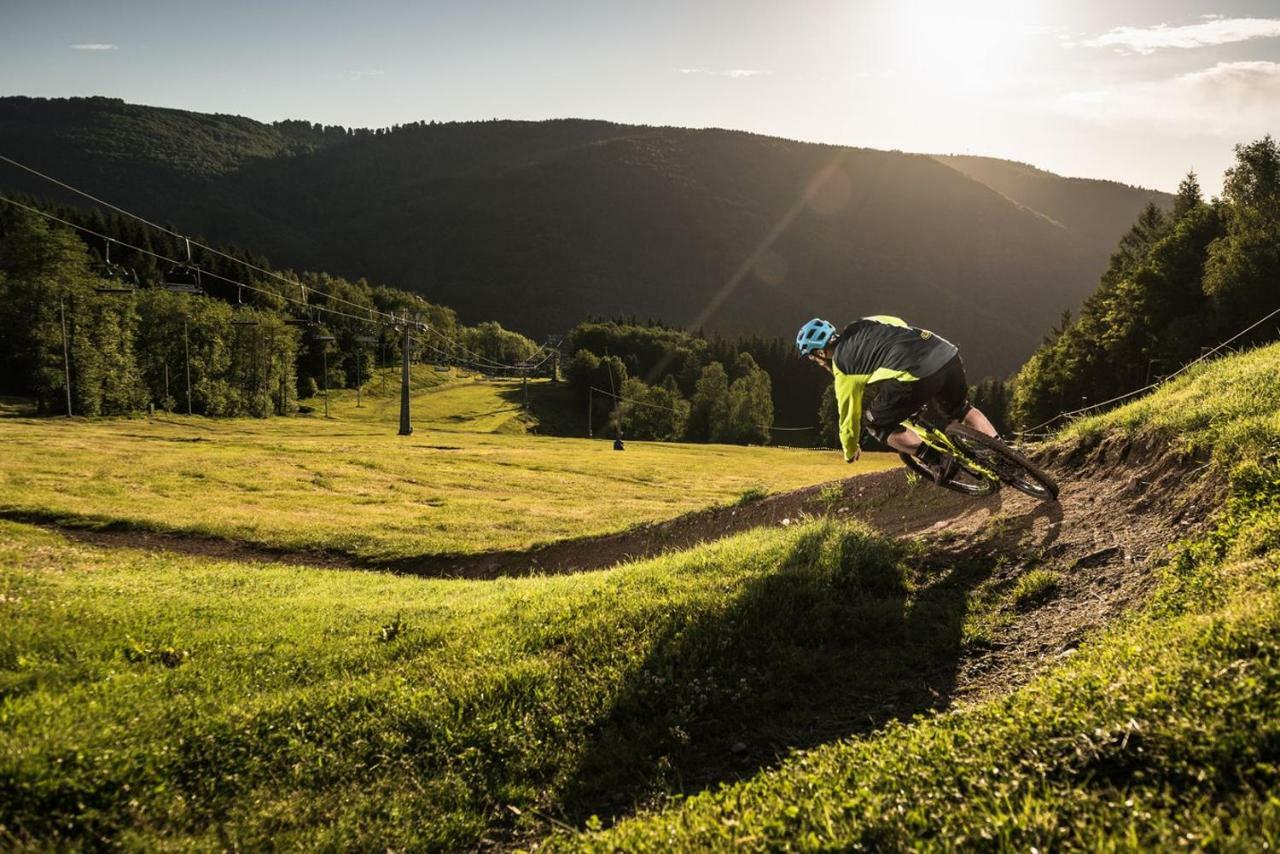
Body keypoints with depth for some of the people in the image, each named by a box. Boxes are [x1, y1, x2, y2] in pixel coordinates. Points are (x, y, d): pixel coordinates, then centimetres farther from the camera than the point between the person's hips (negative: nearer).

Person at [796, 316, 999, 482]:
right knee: (961, 409, 34)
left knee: (876, 423, 12)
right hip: (948, 354, 8)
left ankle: (937, 460, 2)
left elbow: (849, 415, 16)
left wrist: (850, 452, 35)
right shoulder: (865, 324, 24)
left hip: (918, 375, -8)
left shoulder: (842, 365, 7)